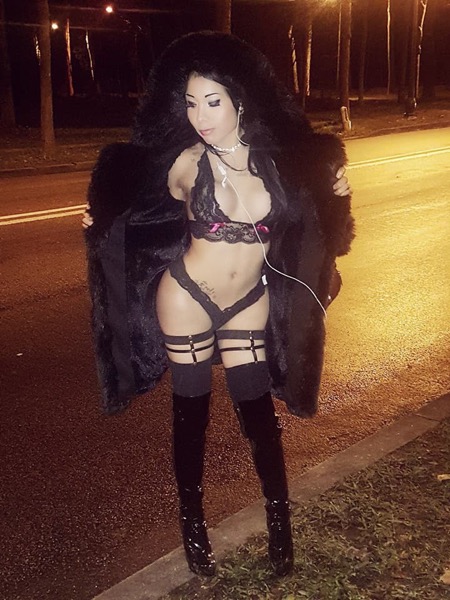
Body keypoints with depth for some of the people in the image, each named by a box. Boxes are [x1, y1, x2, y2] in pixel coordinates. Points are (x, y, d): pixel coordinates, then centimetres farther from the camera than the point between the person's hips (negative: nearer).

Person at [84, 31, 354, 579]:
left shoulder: (276, 157, -9)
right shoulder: (186, 163, -15)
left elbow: (305, 218, 10)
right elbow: (145, 212, 4)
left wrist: (336, 195, -4)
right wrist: (102, 222, -6)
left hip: (250, 302, 2)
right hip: (187, 298, -1)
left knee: (257, 411, 5)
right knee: (191, 413, 9)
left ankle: (279, 516, 27)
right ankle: (192, 522, 29)